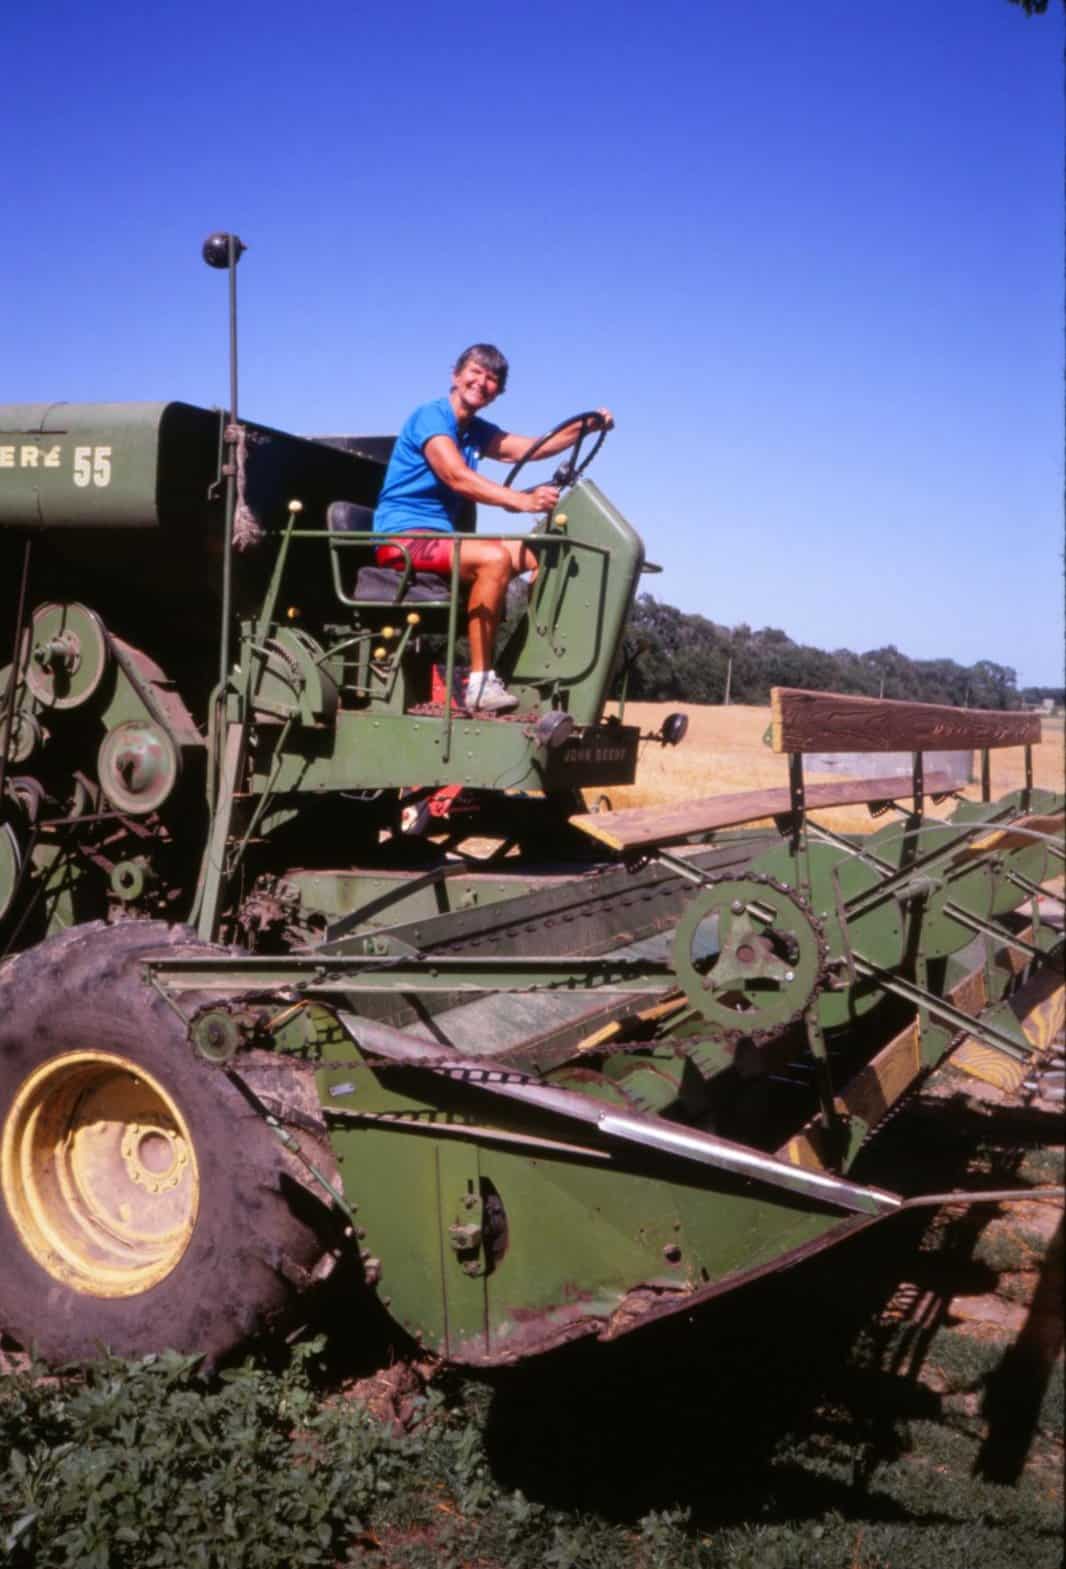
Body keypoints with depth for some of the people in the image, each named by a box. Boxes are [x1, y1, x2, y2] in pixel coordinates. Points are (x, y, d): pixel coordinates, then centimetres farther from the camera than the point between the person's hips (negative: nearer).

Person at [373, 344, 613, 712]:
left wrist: (583, 427, -10)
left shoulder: (477, 432, 17)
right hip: (404, 536, -9)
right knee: (495, 557, -31)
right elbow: (458, 477, -24)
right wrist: (522, 500, -35)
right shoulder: (430, 417, -9)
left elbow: (529, 448, 4)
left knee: (539, 555, -2)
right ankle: (479, 682, -32)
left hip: (440, 536, 9)